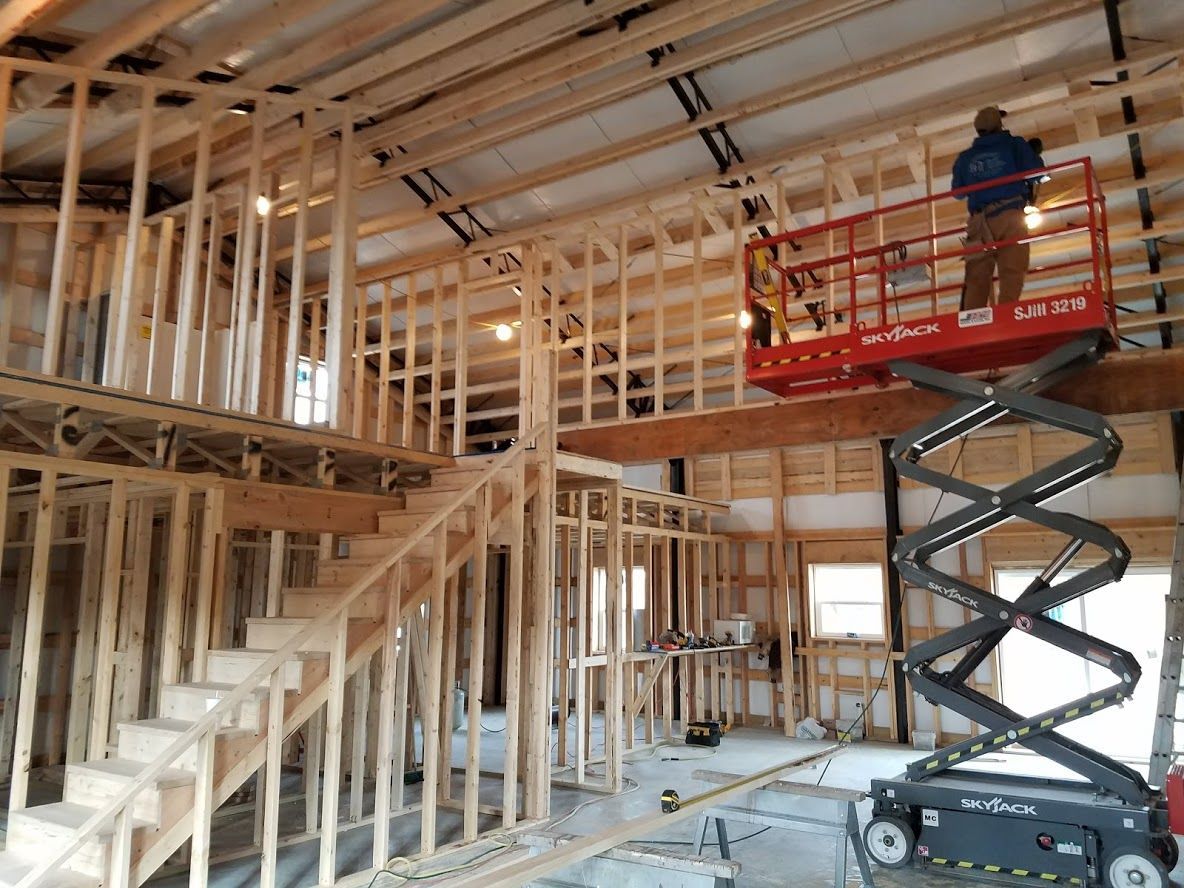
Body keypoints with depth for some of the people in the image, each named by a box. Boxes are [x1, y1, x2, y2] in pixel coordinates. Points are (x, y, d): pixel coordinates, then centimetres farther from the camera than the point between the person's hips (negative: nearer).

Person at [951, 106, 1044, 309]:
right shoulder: (1014, 145, 11)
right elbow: (1037, 172, 6)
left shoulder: (965, 157, 18)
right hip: (1010, 216, -2)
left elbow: (958, 192, 25)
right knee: (1011, 276, -9)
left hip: (980, 222, 2)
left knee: (976, 281, -2)